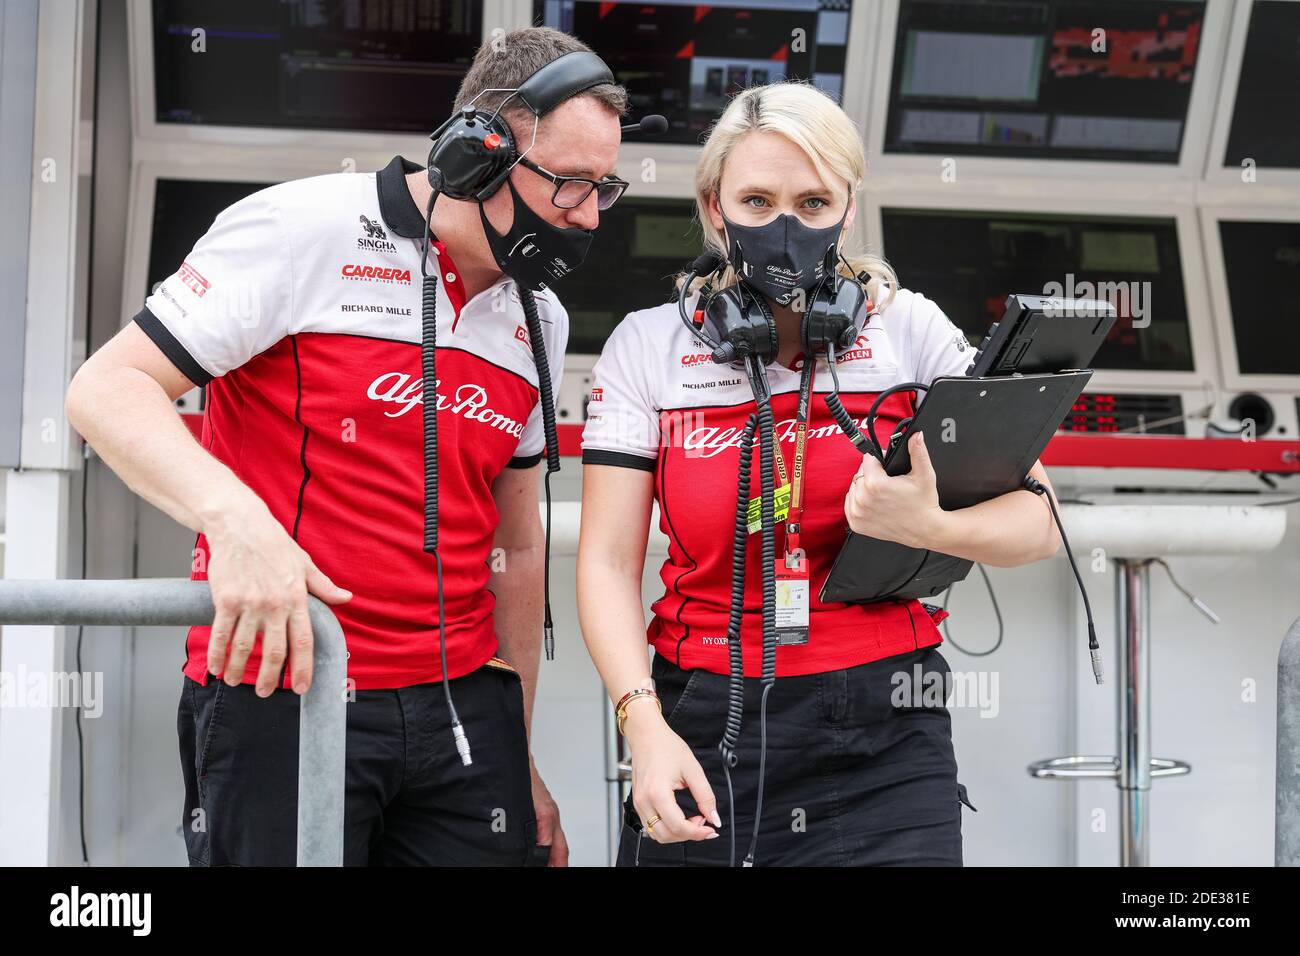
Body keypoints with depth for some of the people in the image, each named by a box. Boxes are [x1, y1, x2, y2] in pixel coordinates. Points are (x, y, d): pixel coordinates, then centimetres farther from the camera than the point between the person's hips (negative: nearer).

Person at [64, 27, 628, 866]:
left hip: (461, 707, 5)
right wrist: (235, 515, -28)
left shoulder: (539, 317, 13)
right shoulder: (306, 230, -7)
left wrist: (520, 759, 18)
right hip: (275, 696, -5)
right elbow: (108, 389, -10)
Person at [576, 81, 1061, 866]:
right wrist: (646, 727, -15)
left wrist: (928, 528, -21)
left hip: (883, 742, 0)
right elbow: (610, 563, -1)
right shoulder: (647, 348, 2)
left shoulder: (908, 329, 0)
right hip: (702, 735, 1)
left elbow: (1037, 523, -1)